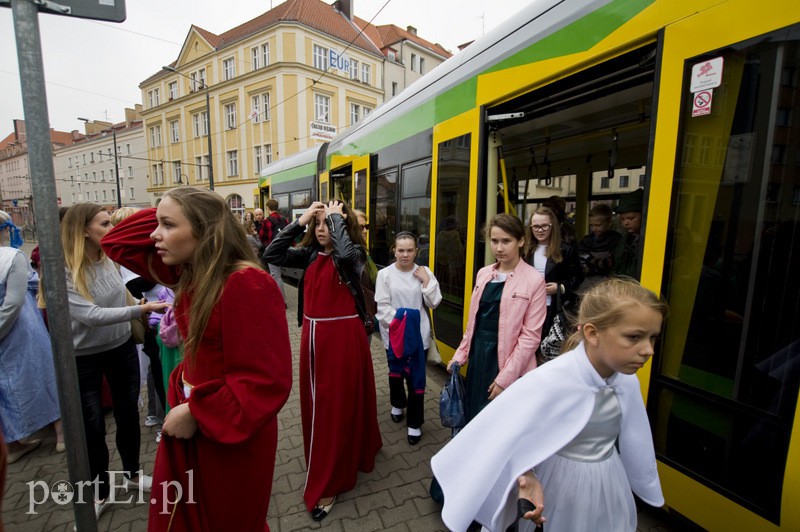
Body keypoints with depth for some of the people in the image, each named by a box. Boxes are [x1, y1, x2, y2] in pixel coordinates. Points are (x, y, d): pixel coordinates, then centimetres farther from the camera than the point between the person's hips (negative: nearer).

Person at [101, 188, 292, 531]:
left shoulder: (248, 285, -29)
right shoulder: (191, 271, -2)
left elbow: (266, 381, -29)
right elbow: (117, 244, 9)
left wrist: (195, 414, -20)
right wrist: (167, 215, -7)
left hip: (229, 432, -7)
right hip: (188, 414, 8)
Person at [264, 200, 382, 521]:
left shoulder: (353, 255, -11)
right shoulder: (309, 254, 4)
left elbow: (344, 253, -35)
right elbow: (271, 255, -3)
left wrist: (336, 216, -20)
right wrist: (299, 221, -7)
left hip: (343, 336, -6)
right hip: (313, 336, 6)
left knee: (339, 404, 6)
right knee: (316, 403, 19)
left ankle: (327, 484, 23)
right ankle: (327, 467, 46)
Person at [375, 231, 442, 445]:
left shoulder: (424, 272, -2)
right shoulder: (385, 274, -6)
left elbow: (434, 303, -3)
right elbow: (383, 307, -9)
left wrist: (426, 281, -13)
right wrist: (398, 324, -19)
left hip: (418, 334, 0)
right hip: (393, 334, 0)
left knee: (416, 377, 4)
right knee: (395, 372, 20)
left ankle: (415, 423, 23)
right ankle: (398, 404, 50)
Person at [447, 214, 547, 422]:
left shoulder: (534, 280, -12)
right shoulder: (483, 274, 5)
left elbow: (530, 335, -14)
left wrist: (505, 377, -15)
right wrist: (460, 354, 9)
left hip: (505, 359, -5)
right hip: (478, 353, 5)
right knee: (475, 416, 18)